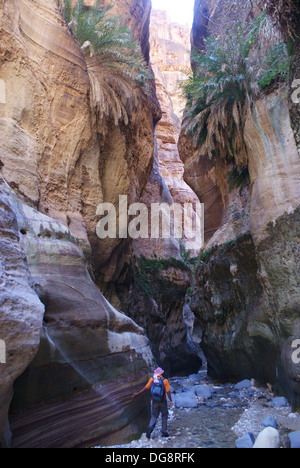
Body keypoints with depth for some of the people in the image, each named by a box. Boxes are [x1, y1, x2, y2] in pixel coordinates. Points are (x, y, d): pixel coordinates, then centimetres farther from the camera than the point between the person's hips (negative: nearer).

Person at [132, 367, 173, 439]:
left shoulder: (152, 379, -3)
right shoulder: (165, 380, -6)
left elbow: (146, 388, -6)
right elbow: (168, 391, -15)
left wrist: (137, 394, 0)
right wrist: (171, 401, -16)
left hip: (154, 402, 1)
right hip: (163, 402, -1)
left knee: (154, 416, 10)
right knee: (164, 416, 17)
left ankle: (150, 427, -16)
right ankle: (164, 432, 14)